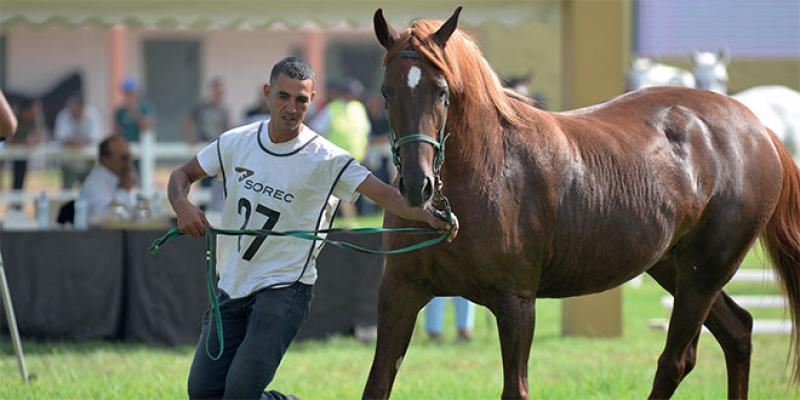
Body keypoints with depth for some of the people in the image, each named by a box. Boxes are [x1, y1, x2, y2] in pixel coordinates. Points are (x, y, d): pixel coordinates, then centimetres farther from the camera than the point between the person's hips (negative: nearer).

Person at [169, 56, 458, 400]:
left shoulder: (326, 159, -12)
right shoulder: (236, 142, 2)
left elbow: (384, 194, -20)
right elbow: (183, 174, 13)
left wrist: (428, 216, -39)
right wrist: (182, 205, -10)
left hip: (284, 287, -5)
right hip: (232, 285, 5)